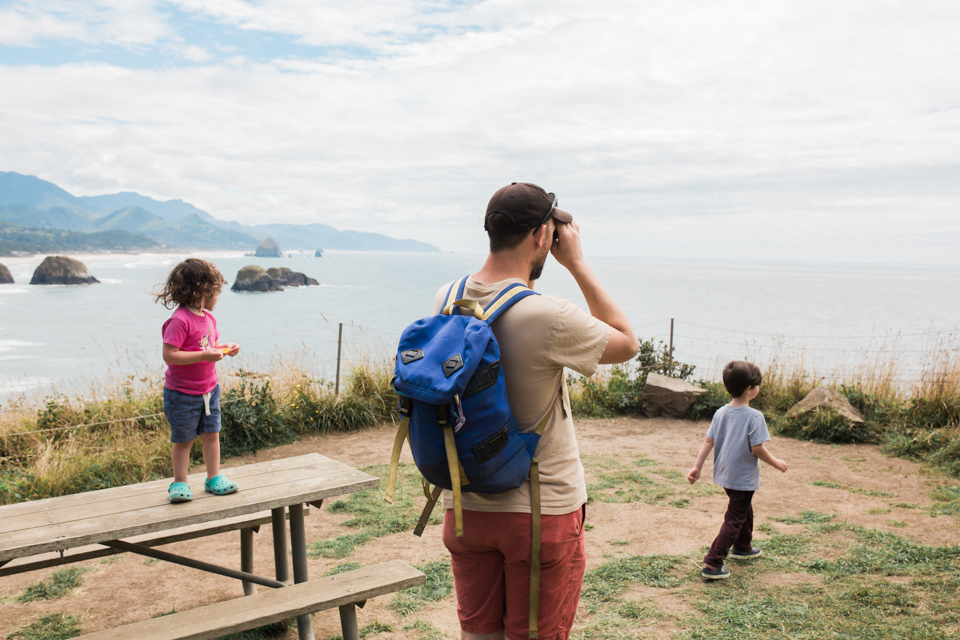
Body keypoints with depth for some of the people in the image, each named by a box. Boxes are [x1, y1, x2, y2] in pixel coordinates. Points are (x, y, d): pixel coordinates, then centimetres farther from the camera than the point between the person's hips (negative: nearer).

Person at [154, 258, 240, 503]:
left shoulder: (208, 317, 6)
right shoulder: (180, 320, -22)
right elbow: (169, 355, -27)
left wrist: (225, 348, -1)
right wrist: (204, 355, -31)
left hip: (209, 389, 7)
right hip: (182, 394, -7)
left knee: (211, 434, 12)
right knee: (183, 439, 6)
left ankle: (214, 478, 24)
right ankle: (180, 483, 21)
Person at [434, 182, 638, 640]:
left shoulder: (446, 301, -5)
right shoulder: (551, 319, -24)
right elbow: (627, 342, -5)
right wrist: (576, 262, -5)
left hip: (465, 506, 5)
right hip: (542, 514, -5)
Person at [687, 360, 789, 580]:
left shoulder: (720, 413, 0)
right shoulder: (754, 417, -19)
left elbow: (708, 441, 0)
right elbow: (757, 448, -19)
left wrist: (697, 467, 2)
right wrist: (775, 463, -2)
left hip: (724, 474, 8)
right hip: (743, 477, -8)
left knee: (745, 508, 29)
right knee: (734, 519, -1)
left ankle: (743, 547, 47)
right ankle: (712, 564, -6)